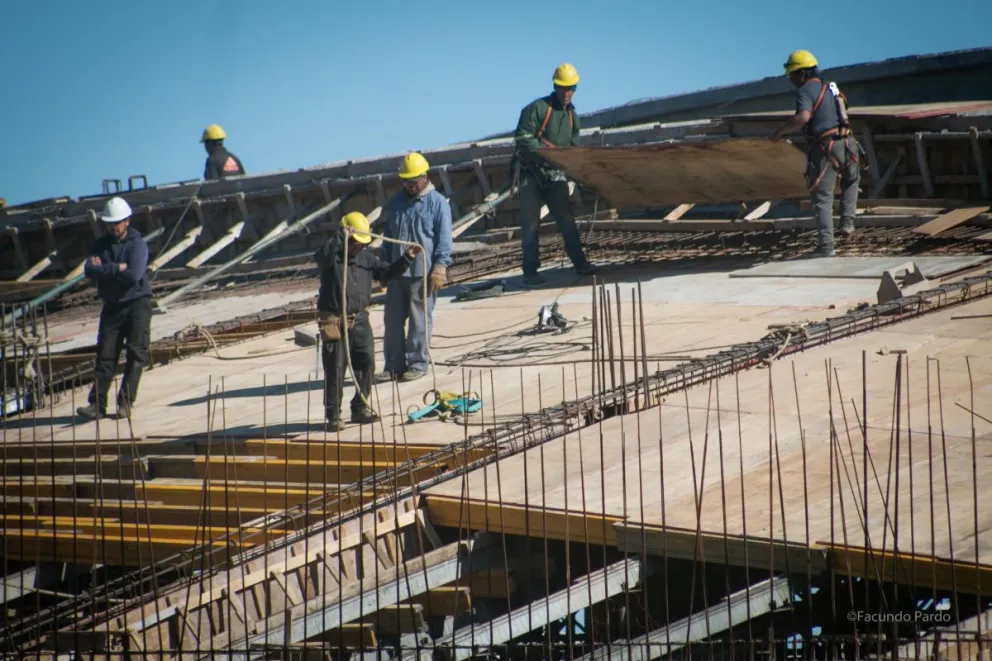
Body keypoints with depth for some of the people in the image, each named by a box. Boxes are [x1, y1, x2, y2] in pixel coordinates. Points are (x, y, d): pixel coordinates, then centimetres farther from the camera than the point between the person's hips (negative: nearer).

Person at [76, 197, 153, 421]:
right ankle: (97, 404, -3)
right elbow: (89, 270, -8)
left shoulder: (138, 244, -6)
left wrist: (104, 269, -11)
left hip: (137, 303, -4)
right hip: (112, 306, 4)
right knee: (105, 355, -1)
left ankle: (126, 402, -10)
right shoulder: (101, 245, 9)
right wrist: (117, 268, -17)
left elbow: (134, 275, -20)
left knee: (136, 353, -10)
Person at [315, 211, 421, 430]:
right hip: (334, 321, -6)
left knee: (367, 363, 4)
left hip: (359, 320, 6)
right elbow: (321, 256, -30)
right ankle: (333, 415, 3)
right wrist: (341, 237, -37)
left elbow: (386, 273, 13)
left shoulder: (366, 258, 11)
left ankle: (360, 408, 17)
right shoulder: (333, 256, -8)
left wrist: (407, 259, 2)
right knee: (335, 369, -3)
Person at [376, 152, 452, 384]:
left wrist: (439, 267, -13)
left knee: (420, 319, -1)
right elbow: (388, 236, 21)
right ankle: (394, 365, 12)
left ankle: (418, 363, 6)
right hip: (397, 271, 6)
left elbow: (444, 239, -5)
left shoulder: (437, 203, -2)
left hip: (423, 271, -6)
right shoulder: (396, 203, 14)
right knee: (393, 319, 6)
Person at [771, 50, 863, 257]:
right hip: (847, 143, 7)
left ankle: (826, 245, -3)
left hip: (825, 147, -7)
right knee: (851, 180, 35)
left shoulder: (805, 91, -7)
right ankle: (847, 220, 21)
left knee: (822, 198, 0)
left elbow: (803, 117, -25)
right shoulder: (830, 87, 20)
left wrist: (780, 132, -13)